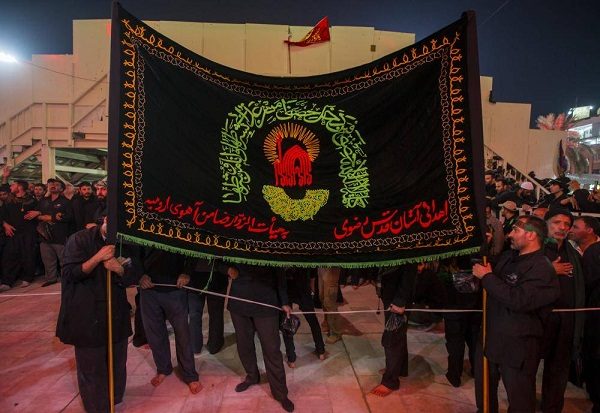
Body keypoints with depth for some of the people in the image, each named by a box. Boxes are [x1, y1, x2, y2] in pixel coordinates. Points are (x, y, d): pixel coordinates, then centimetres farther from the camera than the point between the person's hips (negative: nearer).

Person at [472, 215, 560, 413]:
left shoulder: (542, 269, -19)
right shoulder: (507, 257, 5)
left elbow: (518, 300, -31)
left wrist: (487, 276, -22)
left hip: (518, 347, -7)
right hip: (490, 337, 7)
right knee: (484, 392, 24)